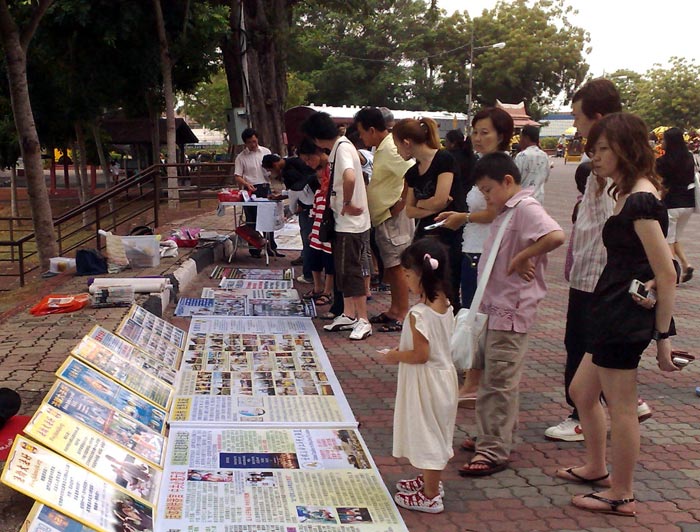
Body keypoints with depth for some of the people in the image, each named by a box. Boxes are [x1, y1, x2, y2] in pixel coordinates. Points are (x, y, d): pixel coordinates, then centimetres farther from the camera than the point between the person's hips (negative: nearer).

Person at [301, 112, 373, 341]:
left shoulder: (343, 148, -19)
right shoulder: (338, 147, 12)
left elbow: (349, 177, -37)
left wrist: (347, 204, -24)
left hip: (351, 221, -10)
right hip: (342, 221, 10)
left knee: (352, 270, -5)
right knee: (342, 269, 15)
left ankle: (363, 321, 3)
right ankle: (349, 315, 24)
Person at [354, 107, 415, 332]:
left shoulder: (391, 149, -19)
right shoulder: (382, 148, 12)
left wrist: (402, 203, -21)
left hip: (394, 218, -10)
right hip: (383, 217, 10)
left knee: (397, 266, -5)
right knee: (389, 267, 16)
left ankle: (402, 315, 1)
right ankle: (394, 310, 25)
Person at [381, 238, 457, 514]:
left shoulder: (419, 313, -26)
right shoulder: (445, 305, 0)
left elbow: (421, 355, -26)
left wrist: (396, 356, -10)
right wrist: (403, 350, 11)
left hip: (425, 382, -9)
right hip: (443, 375, 9)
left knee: (426, 433, 4)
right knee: (434, 433, 23)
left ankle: (430, 496, 17)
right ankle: (430, 480, 40)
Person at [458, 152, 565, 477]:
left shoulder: (525, 208, -16)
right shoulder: (506, 212, 15)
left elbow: (555, 236, -32)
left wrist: (522, 258, -23)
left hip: (511, 310, -10)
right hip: (496, 307, 10)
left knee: (499, 381, -5)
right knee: (491, 378, 18)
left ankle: (494, 451, 1)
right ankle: (492, 437, 30)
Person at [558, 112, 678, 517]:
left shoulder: (640, 201, -19)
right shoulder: (629, 194, 11)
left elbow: (667, 274, -20)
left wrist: (663, 335, -16)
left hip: (627, 318, -10)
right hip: (612, 316, 10)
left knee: (620, 408, 3)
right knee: (582, 391, 22)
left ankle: (621, 496, 19)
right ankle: (596, 468, 40)